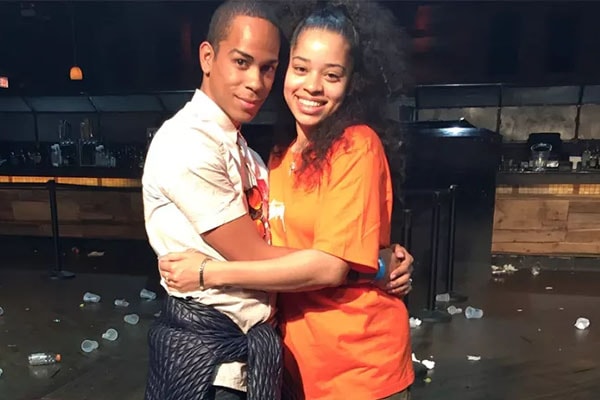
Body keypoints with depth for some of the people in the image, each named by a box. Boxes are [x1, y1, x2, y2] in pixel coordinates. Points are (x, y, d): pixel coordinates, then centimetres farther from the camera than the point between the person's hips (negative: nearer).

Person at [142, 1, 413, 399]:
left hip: (250, 341, 8)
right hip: (206, 348, -8)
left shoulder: (240, 147, 8)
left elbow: (272, 242, 2)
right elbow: (253, 259, -21)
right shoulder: (187, 143, -19)